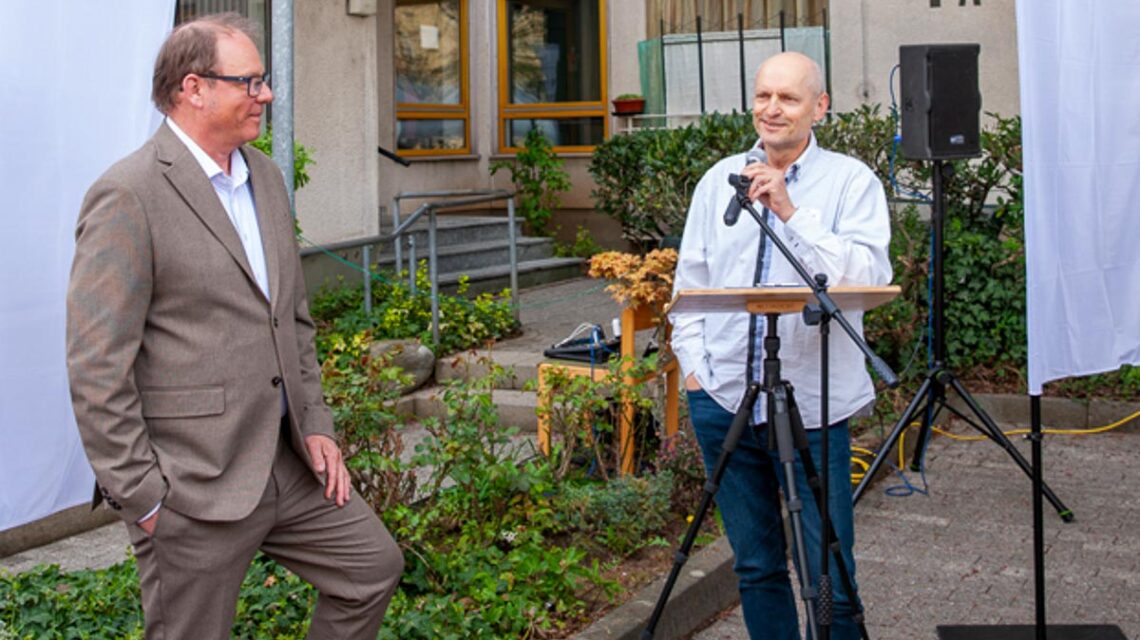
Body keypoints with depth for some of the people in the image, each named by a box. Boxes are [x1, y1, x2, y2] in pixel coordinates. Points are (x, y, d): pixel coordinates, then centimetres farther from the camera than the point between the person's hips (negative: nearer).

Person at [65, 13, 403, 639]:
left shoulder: (265, 177, 10)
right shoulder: (127, 195, -15)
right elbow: (96, 367, -17)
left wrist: (314, 423, 10)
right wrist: (139, 496, -16)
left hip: (284, 463, 8)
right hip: (191, 486, -8)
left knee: (373, 564, 15)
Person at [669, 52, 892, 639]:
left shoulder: (852, 181, -1)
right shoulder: (720, 179, 11)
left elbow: (870, 276, -16)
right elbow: (689, 281, 15)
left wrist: (791, 213, -21)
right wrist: (693, 362, 6)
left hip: (812, 407, -4)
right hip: (722, 399, 4)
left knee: (829, 579, -2)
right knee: (755, 567, 14)